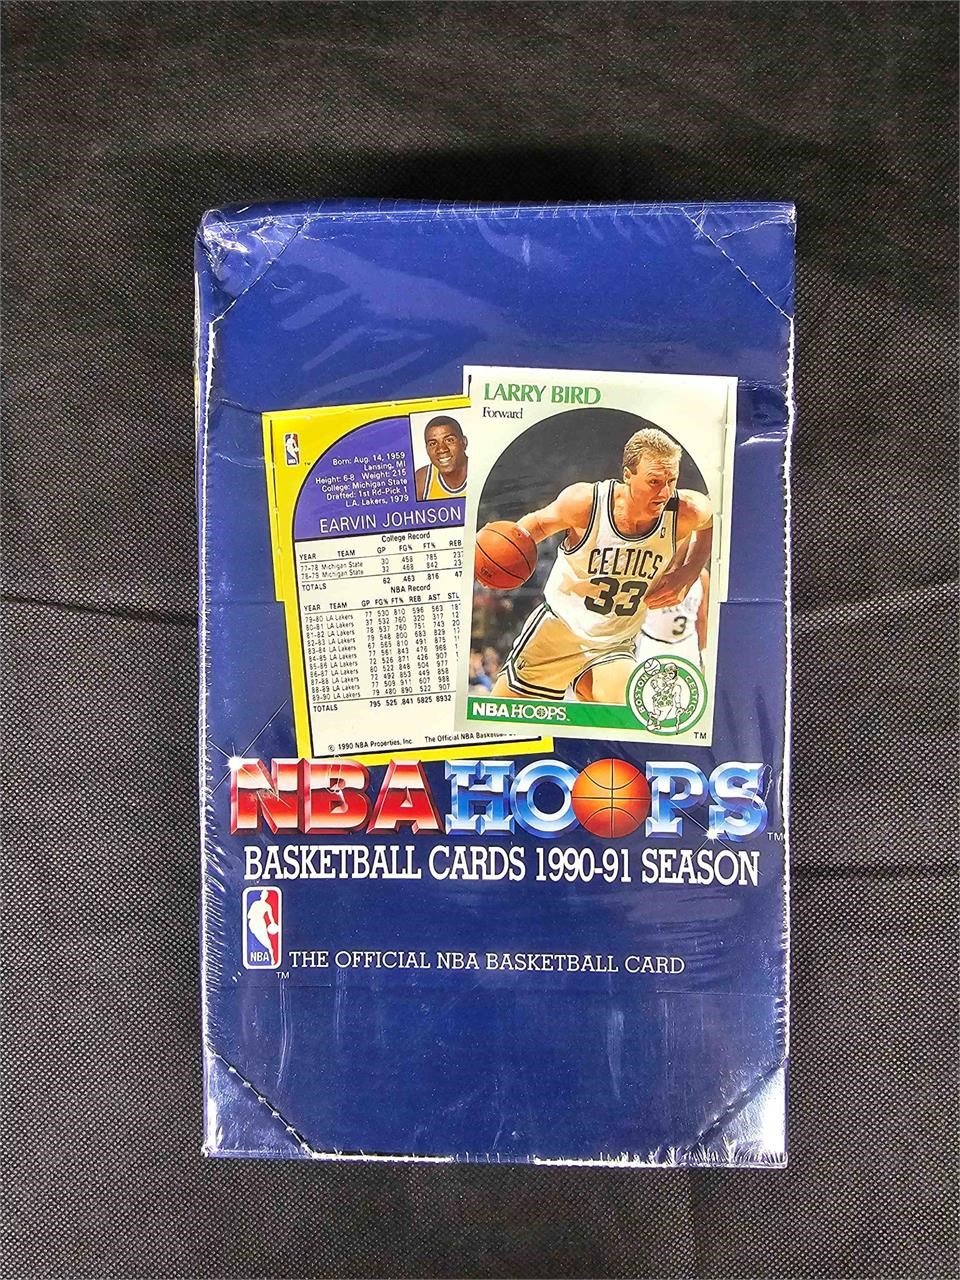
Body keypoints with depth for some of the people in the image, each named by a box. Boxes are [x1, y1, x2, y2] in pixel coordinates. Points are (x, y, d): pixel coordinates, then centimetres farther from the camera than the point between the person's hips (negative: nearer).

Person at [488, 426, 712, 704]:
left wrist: (687, 574, -7)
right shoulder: (585, 502, -21)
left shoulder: (687, 512, -19)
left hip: (614, 647, 1)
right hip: (556, 631, 0)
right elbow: (539, 522, -1)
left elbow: (710, 520, 6)